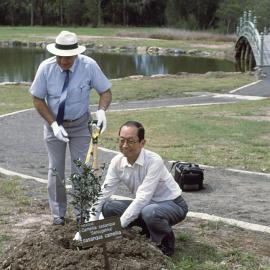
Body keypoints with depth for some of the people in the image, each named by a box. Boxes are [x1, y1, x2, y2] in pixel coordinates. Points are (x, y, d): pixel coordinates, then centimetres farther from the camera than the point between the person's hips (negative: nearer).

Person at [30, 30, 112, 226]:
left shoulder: (89, 66, -21)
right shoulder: (46, 67, -20)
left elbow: (106, 92, -10)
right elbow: (38, 100, -9)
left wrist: (102, 110, -32)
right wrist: (54, 124, -19)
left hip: (80, 124, 0)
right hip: (54, 124, 1)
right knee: (56, 169, 7)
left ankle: (82, 212, 15)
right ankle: (58, 213, 22)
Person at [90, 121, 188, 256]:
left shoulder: (154, 161, -29)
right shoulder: (117, 162, -10)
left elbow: (143, 198, -33)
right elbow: (103, 194, -10)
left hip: (172, 204, -6)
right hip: (145, 204, 6)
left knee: (149, 212, -39)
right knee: (108, 207, -12)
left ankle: (166, 241, -6)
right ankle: (148, 230, 8)